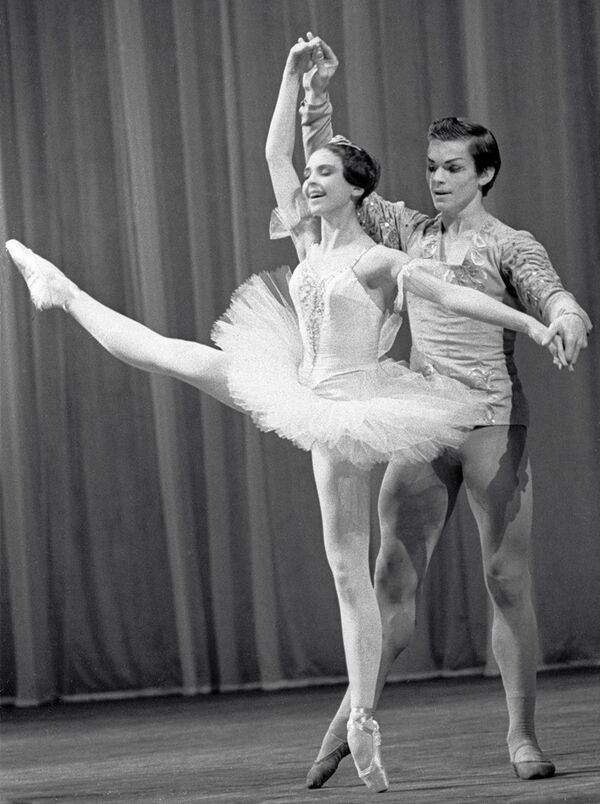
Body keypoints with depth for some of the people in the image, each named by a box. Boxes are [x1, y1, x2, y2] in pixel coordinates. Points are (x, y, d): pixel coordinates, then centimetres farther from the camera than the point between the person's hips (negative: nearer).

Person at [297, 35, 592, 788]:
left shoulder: (509, 245, 2)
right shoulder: (408, 231, 13)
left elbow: (551, 295, -15)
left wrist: (567, 323, -39)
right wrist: (317, 94, 5)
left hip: (493, 423, -3)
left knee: (507, 580, -1)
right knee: (392, 580, 5)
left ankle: (522, 736, 3)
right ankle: (351, 721, 11)